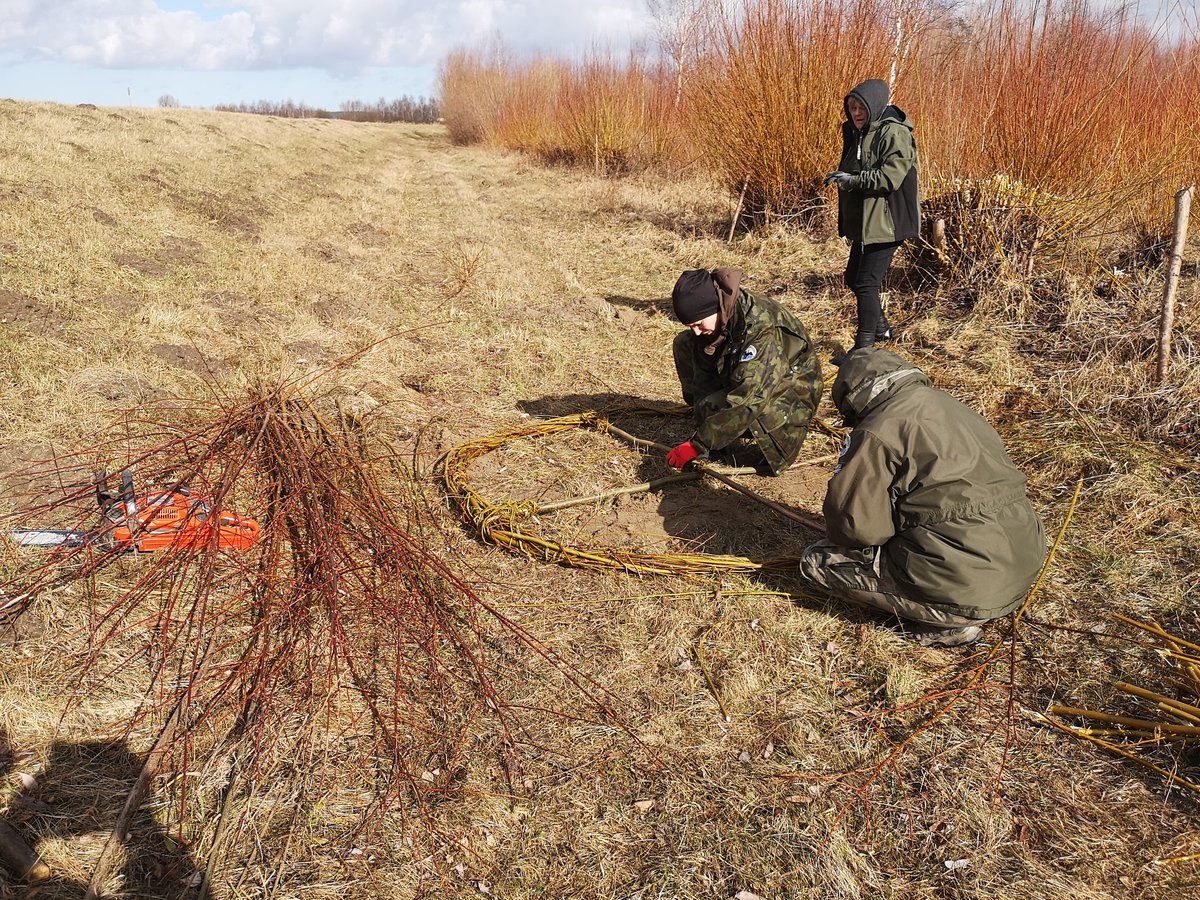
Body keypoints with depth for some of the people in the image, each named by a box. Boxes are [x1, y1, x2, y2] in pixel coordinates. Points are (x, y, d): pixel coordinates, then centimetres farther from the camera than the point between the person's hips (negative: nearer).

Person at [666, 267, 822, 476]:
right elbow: (704, 372, -6)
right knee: (684, 344, -5)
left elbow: (745, 401, -38)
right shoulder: (715, 317, -13)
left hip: (788, 389, -8)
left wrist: (697, 445, -35)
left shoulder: (761, 330, -36)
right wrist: (703, 429, -15)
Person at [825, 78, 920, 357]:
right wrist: (841, 178, 6)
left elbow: (891, 176, -25)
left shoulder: (894, 134, -14)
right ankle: (881, 328, 35)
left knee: (866, 283, -10)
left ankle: (865, 346, 0)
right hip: (863, 222, 10)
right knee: (853, 279, 17)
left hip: (886, 222, -10)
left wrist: (854, 179, -25)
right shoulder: (856, 133, 12)